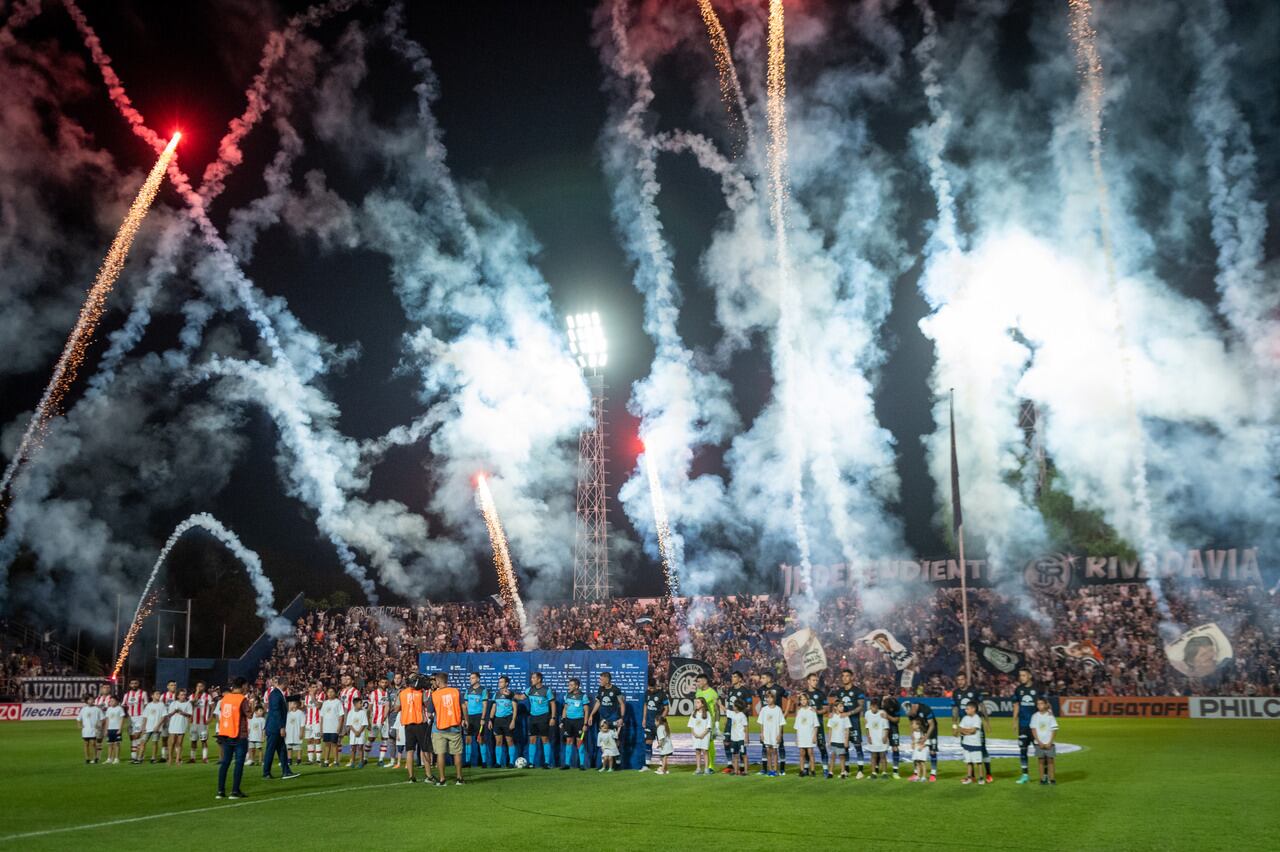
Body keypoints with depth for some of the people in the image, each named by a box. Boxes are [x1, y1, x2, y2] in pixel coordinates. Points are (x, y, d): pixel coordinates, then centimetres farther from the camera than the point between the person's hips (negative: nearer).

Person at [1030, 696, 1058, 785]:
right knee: (1041, 761, 4)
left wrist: (1050, 743, -8)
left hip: (1049, 743, -1)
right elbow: (1034, 730, 0)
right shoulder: (1035, 716, 0)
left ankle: (1052, 778, 6)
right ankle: (1042, 778, 8)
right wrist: (1039, 742, -8)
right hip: (1039, 743, 1)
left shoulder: (1050, 716, -3)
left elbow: (1054, 730, -2)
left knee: (1050, 760, 1)